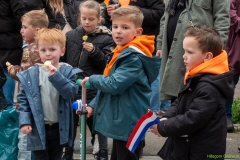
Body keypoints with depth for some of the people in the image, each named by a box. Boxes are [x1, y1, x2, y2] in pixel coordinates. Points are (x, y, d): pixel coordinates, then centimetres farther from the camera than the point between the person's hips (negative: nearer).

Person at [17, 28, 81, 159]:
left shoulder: (68, 71, -6)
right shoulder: (30, 74, -5)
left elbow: (71, 92, -20)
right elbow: (23, 99, -2)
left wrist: (56, 76, -28)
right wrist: (24, 121, -11)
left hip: (59, 127, 1)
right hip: (38, 127, -1)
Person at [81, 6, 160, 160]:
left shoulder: (134, 56, -20)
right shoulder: (120, 52, 13)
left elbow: (114, 84, -28)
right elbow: (108, 86, 18)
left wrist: (92, 79, -11)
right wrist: (93, 105, 7)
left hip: (129, 123, -11)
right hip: (120, 121, 11)